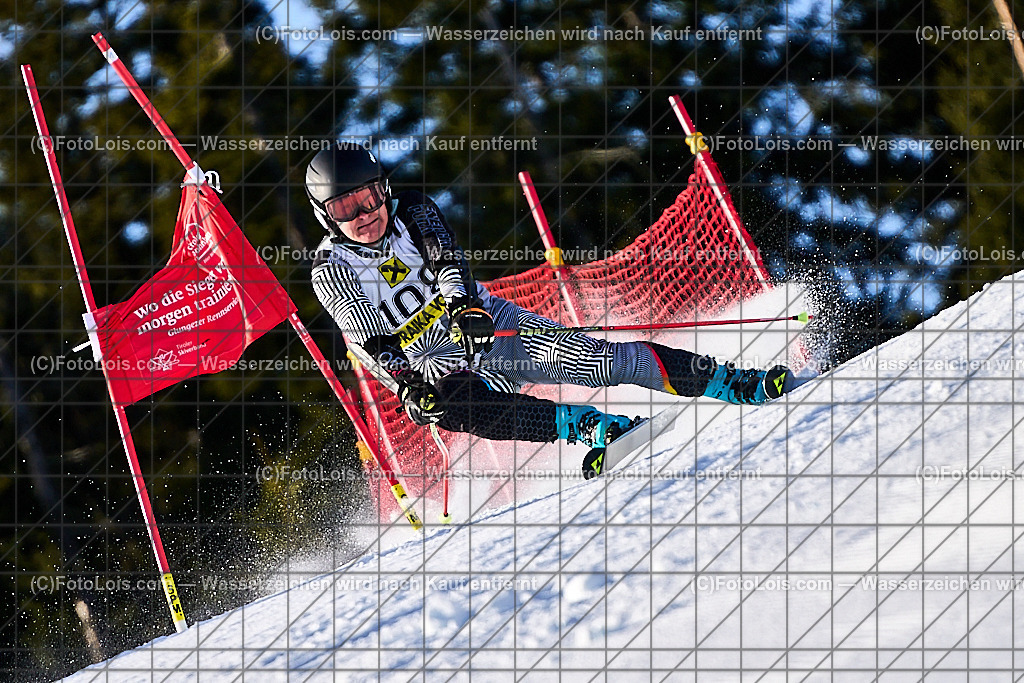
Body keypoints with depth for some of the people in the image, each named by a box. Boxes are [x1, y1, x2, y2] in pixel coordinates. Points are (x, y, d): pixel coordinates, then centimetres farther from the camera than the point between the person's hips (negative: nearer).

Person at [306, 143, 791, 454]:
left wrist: (464, 307, -42)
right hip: (437, 369, -2)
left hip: (491, 325, 2)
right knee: (444, 406, -37)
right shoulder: (330, 273, -7)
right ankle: (592, 428, -41)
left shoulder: (414, 213, -3)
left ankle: (732, 384, -12)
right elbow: (371, 343, -14)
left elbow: (448, 262, -21)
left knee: (594, 358, -16)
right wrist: (408, 386, -33)